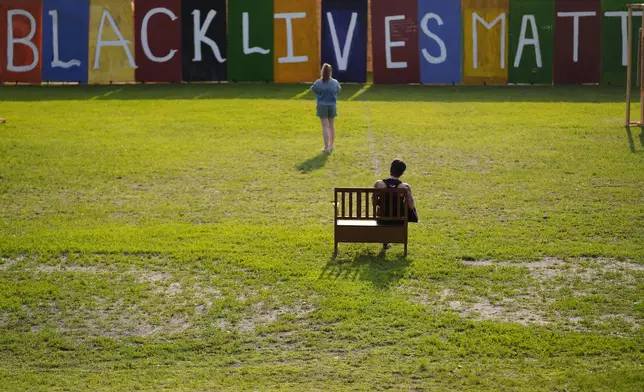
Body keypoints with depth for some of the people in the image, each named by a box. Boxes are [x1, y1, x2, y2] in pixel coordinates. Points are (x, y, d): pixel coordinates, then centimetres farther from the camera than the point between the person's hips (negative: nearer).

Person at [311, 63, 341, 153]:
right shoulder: (335, 82, -7)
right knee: (331, 125, 17)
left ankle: (327, 147, -9)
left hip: (322, 106, -2)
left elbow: (313, 89, 5)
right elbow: (338, 90, 9)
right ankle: (332, 144, 30)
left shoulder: (318, 83, -12)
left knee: (325, 126, -1)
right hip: (332, 105, 2)